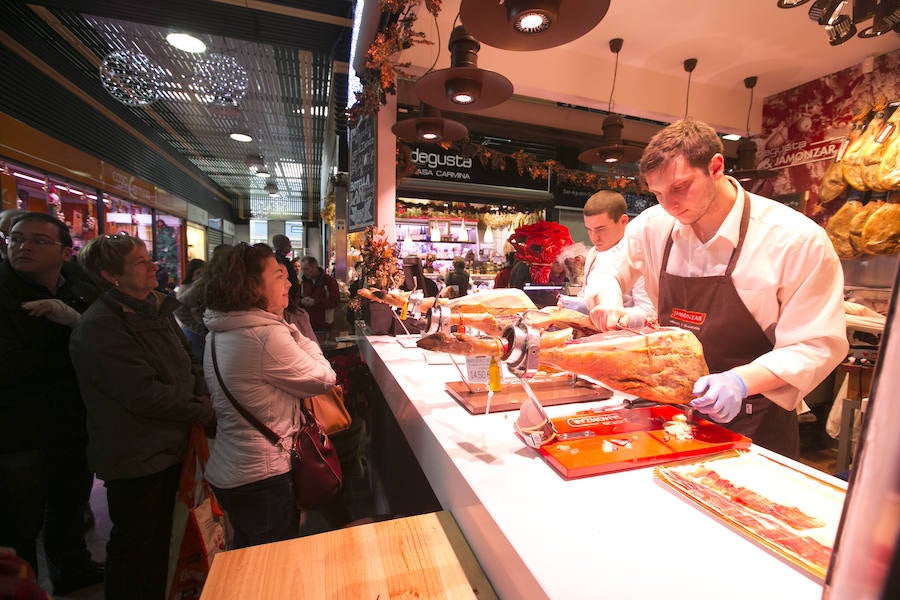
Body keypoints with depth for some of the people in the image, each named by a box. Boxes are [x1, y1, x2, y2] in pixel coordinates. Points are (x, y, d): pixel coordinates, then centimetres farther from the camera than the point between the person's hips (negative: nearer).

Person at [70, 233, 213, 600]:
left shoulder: (157, 311, 4)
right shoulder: (99, 327, -21)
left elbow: (187, 367, 9)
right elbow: (144, 394, -25)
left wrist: (202, 398, -8)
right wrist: (202, 412, -15)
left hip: (168, 446, 8)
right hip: (135, 456, -7)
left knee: (160, 537, 24)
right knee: (135, 545, 13)